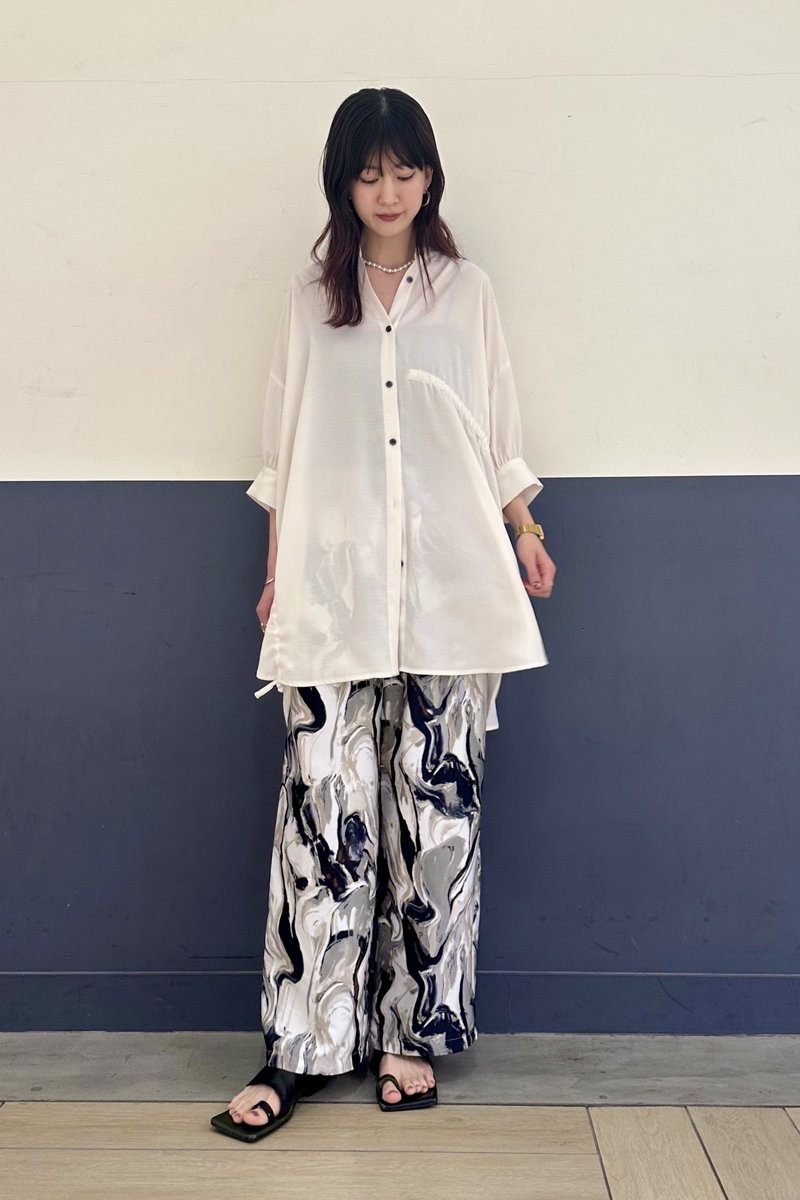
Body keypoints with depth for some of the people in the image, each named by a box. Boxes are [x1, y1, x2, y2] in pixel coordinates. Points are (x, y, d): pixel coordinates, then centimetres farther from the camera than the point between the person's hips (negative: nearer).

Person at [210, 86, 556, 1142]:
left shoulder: (467, 291, 10)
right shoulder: (311, 295, 11)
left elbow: (497, 430, 14)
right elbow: (286, 444, 11)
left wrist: (526, 532, 10)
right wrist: (277, 571, 9)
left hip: (447, 587, 1)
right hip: (333, 588, 0)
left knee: (437, 807, 2)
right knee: (325, 808, -4)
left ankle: (417, 1030, 15)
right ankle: (303, 1045, 6)